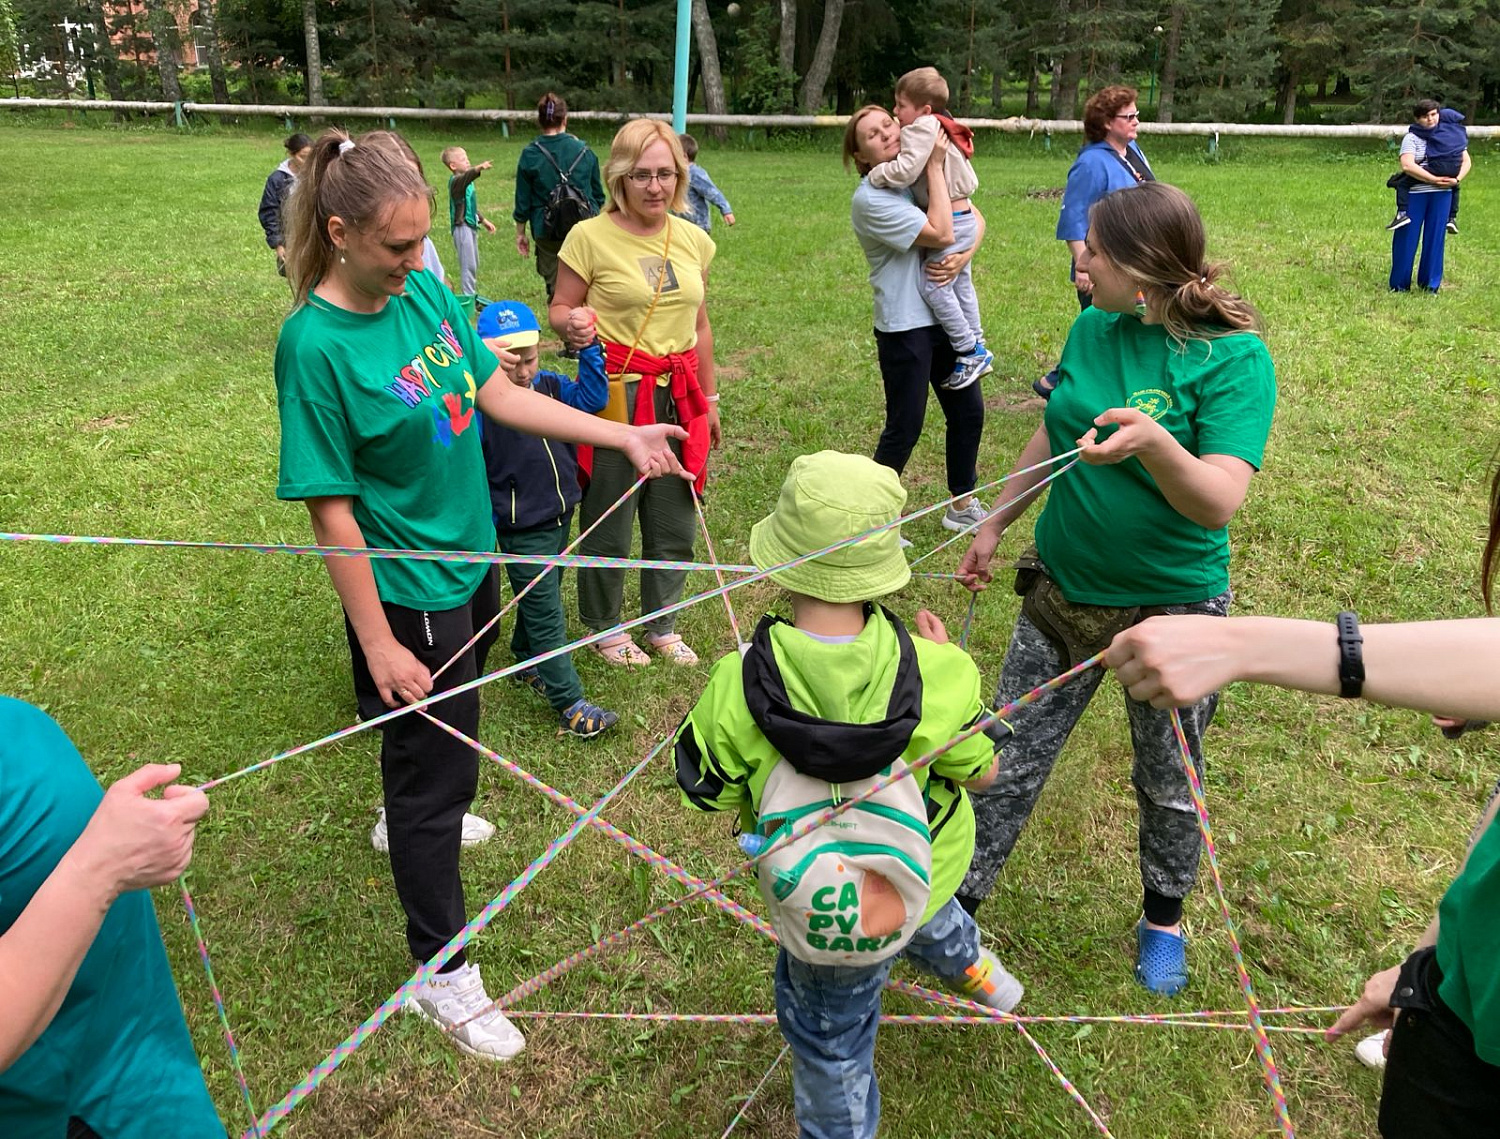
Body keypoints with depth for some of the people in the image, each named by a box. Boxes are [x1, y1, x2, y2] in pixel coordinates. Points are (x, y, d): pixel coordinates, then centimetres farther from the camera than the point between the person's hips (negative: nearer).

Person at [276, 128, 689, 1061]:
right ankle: (442, 972, 24)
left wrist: (625, 438, 1)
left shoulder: (425, 291, -3)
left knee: (444, 742, 29)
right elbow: (332, 508, -21)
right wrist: (376, 642, -18)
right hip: (408, 596, -7)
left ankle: (413, 818, 60)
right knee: (434, 773, 6)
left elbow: (499, 394, 4)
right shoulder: (315, 344, -24)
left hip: (471, 563, 7)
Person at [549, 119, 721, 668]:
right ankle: (605, 628, 29)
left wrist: (708, 400, 18)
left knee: (676, 525, 13)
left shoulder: (695, 241, 8)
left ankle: (661, 626, 34)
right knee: (609, 524, 6)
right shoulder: (590, 236, -8)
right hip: (616, 395, -5)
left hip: (678, 397, 5)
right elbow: (559, 308, -2)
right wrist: (573, 323, -26)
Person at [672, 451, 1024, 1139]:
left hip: (827, 909, -3)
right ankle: (969, 966, 72)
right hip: (931, 867, 4)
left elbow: (711, 797, -14)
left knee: (828, 1034, 25)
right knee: (926, 912, 41)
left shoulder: (735, 691, -33)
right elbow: (980, 772, -9)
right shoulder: (937, 673, -29)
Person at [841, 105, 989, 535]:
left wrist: (964, 256, -12)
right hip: (904, 326, -7)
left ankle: (962, 506, 31)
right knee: (904, 429, 0)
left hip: (945, 317, 8)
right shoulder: (869, 198, -16)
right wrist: (935, 167, -14)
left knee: (968, 411, 14)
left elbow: (976, 219, 8)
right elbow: (940, 233, -21)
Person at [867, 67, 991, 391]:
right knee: (960, 283, 19)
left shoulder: (922, 129, -16)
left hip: (950, 221, -11)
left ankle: (971, 353, -7)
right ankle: (976, 345, 29)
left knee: (934, 286, -11)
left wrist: (875, 174, -13)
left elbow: (906, 170, -28)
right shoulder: (943, 128, 14)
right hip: (962, 217, 11)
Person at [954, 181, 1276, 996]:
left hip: (1173, 607, -4)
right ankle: (958, 902, 31)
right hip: (1064, 589, 4)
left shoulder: (1234, 355, -19)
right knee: (1011, 759, 12)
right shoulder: (1092, 329, -3)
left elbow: (1219, 501, -27)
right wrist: (994, 527, 18)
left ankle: (1163, 918, 44)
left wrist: (1154, 444, -46)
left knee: (1167, 782, 18)